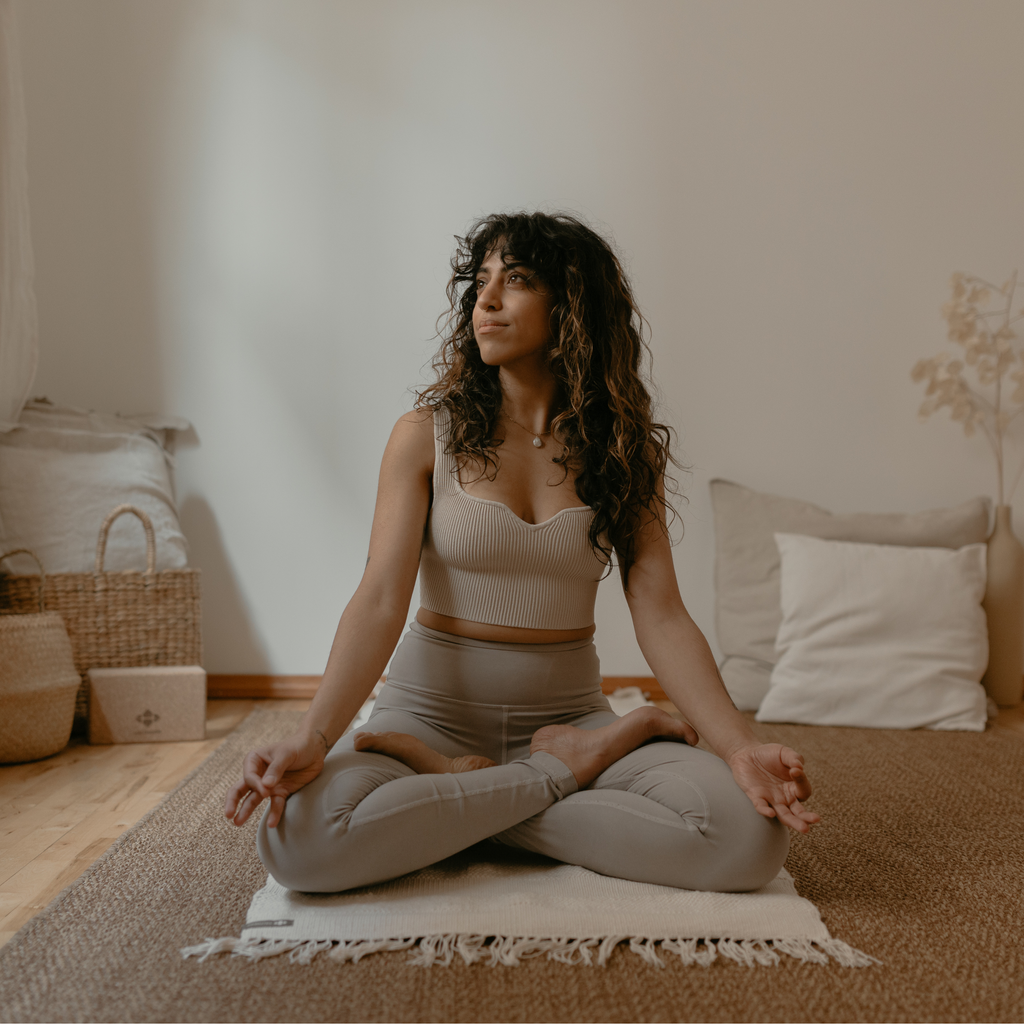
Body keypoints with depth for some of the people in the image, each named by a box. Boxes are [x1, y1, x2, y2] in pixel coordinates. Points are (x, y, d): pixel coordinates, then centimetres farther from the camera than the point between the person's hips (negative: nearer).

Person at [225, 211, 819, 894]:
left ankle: (452, 796, -10)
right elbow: (381, 601, -11)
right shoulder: (428, 434, -1)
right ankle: (564, 773, -11)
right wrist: (313, 739, -27)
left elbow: (661, 615, -5)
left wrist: (740, 747, -21)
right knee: (300, 839, -32)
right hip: (433, 708, -1)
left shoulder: (625, 450, 3)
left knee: (752, 836, -24)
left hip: (569, 714, 2)